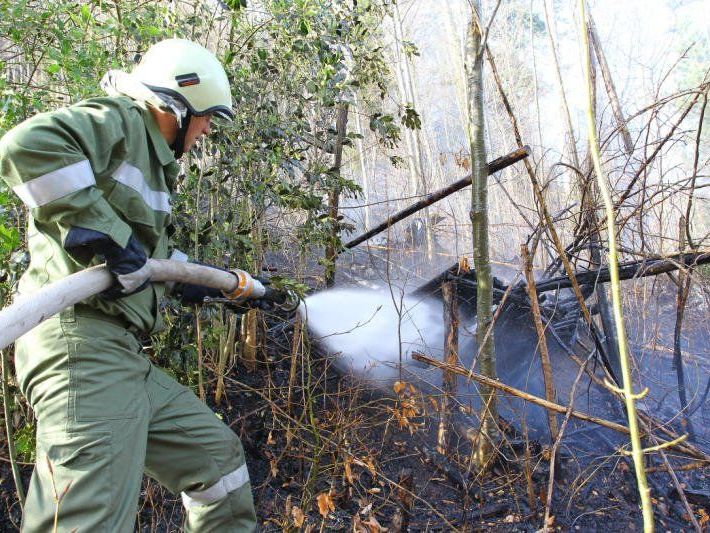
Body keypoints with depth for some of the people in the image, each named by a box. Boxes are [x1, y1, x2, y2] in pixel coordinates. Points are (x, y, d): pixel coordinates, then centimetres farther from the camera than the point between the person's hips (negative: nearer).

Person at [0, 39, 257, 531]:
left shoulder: (151, 158, 26)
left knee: (218, 455, 15)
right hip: (83, 344, -10)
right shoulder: (119, 119, -4)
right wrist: (104, 230, -23)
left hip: (121, 357, 10)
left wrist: (188, 277, 43)